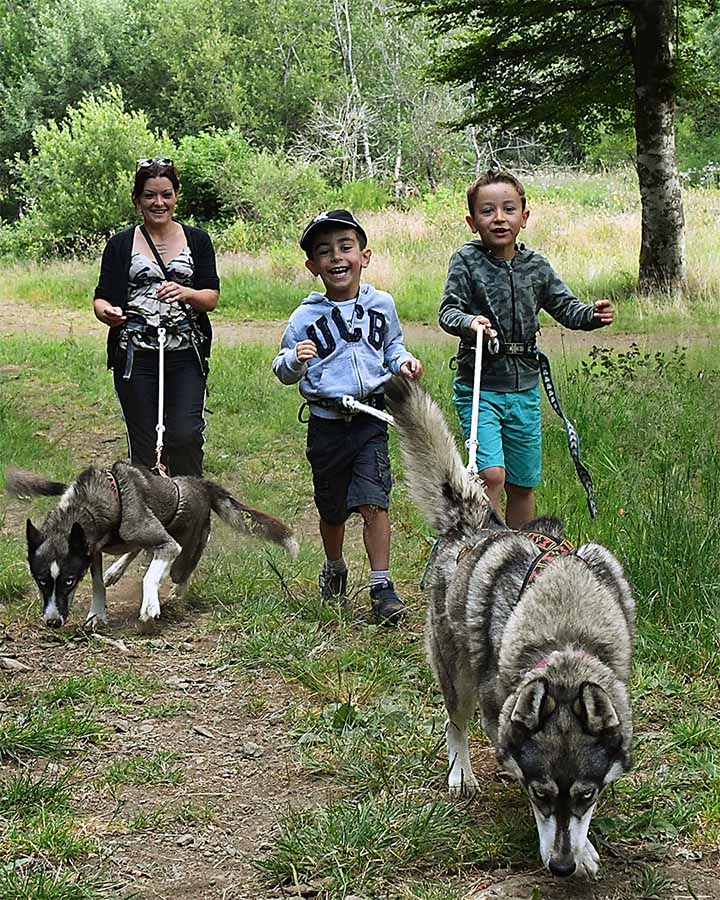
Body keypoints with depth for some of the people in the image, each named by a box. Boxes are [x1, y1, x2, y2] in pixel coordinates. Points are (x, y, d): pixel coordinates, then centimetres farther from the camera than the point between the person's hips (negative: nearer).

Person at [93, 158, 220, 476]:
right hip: (136, 356, 0)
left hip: (186, 355, 0)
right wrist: (106, 311, -19)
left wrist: (186, 293, -18)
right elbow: (102, 297, 5)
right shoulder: (120, 245, 8)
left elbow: (212, 298, 4)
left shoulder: (197, 241, 10)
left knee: (185, 435, -12)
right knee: (143, 441, 1)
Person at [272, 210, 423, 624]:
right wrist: (295, 361, -25)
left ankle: (382, 586, -5)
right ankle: (335, 567, 40)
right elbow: (284, 371, -3)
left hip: (371, 420, 0)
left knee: (374, 502, -11)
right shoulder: (306, 318, -7)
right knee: (333, 509, 13)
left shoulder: (381, 305, 1)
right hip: (327, 423, 0)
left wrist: (404, 362, 0)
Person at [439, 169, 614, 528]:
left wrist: (593, 315, -14)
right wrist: (470, 322, -34)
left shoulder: (536, 266, 5)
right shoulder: (467, 260, -6)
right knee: (492, 474, -19)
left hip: (524, 389, 4)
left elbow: (565, 307, 7)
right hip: (479, 388, -4)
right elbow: (448, 310, -12)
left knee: (523, 484, 12)